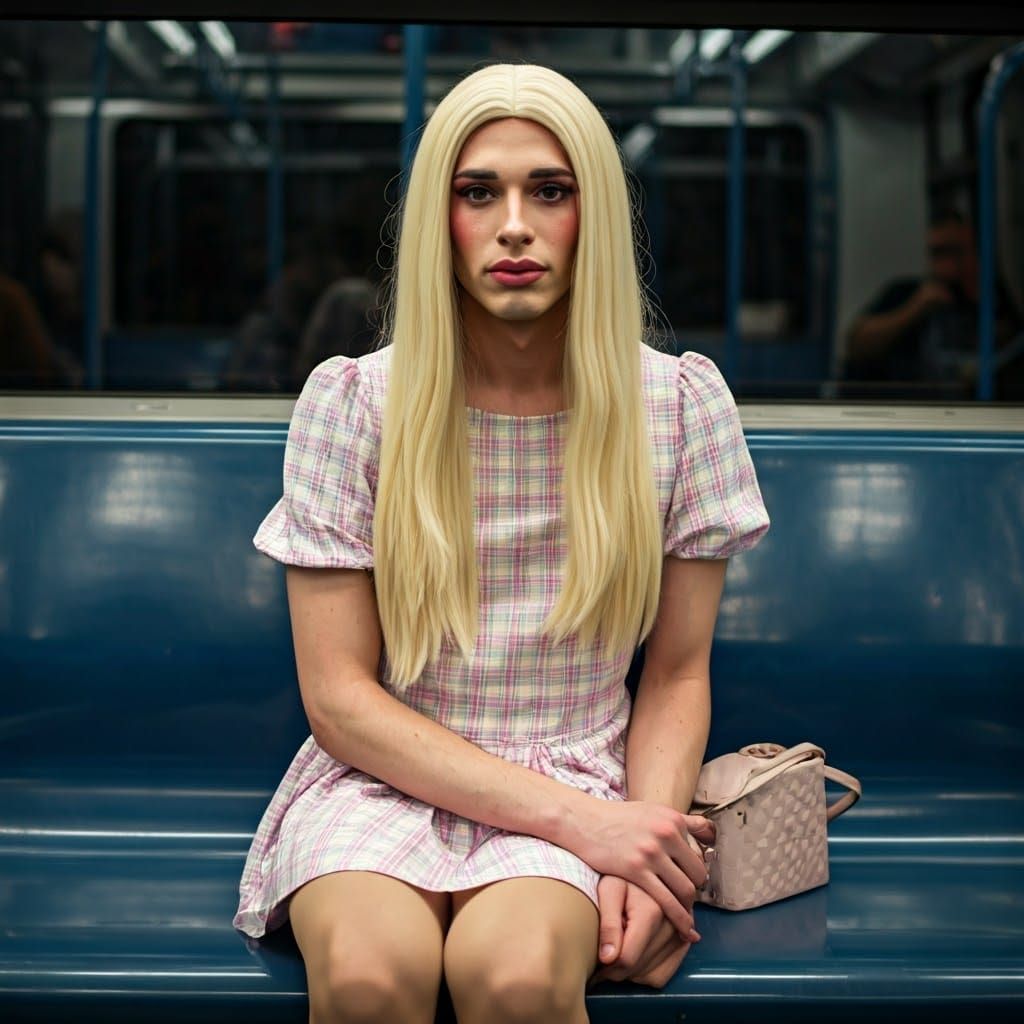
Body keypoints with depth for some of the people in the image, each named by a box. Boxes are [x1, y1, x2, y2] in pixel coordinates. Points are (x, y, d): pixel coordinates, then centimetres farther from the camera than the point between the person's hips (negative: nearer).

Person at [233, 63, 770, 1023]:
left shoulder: (680, 404, 1)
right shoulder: (352, 403, -4)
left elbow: (676, 675, 6)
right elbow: (338, 697, -6)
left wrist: (643, 833, -15)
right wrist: (579, 819, -15)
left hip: (581, 790, 1)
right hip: (386, 778, 0)